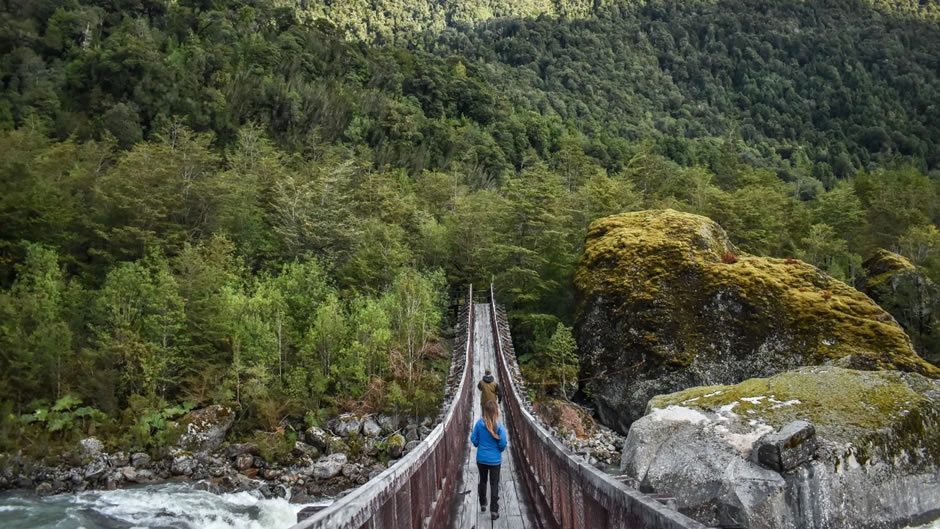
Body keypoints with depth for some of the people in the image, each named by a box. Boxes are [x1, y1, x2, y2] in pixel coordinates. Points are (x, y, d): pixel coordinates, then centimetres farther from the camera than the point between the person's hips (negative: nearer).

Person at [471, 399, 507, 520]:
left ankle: (483, 505, 37)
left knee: (482, 481, 22)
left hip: (481, 459, 3)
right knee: (494, 484, 9)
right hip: (495, 460, -3)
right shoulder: (499, 425, -19)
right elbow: (503, 444, -16)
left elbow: (474, 440, -4)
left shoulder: (479, 423, -12)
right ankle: (494, 511, 11)